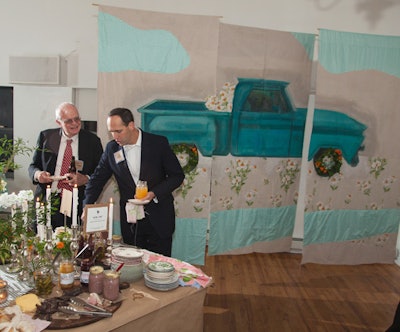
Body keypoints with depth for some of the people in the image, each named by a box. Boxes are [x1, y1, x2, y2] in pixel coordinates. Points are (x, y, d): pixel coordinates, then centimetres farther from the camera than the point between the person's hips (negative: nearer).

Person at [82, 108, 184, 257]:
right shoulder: (111, 148, 0)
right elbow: (97, 179, 9)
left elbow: (177, 175, -4)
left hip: (159, 218, -2)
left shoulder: (159, 143, -9)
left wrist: (154, 193, -18)